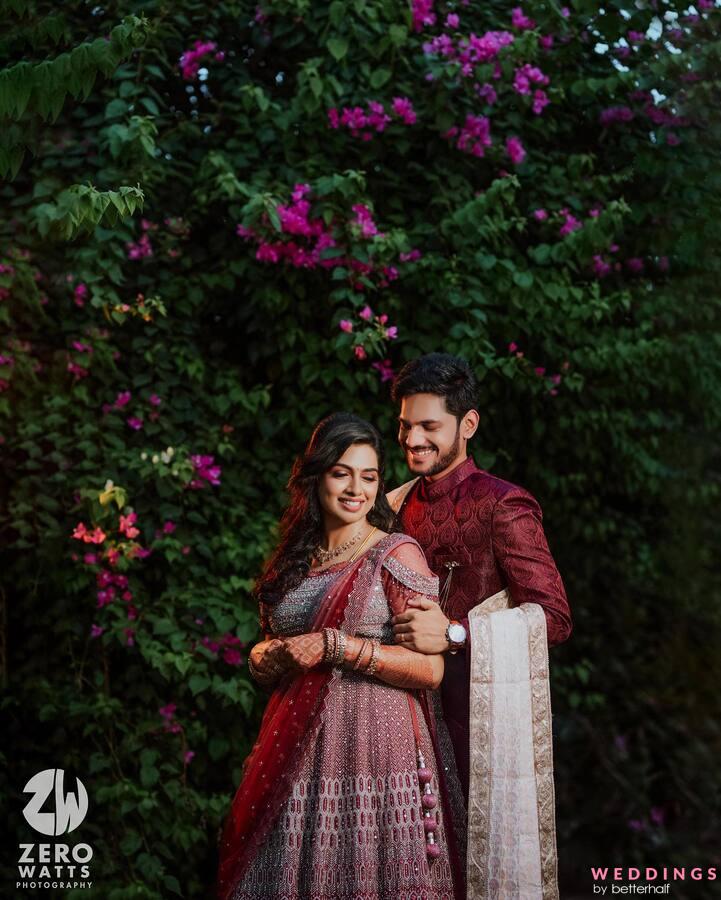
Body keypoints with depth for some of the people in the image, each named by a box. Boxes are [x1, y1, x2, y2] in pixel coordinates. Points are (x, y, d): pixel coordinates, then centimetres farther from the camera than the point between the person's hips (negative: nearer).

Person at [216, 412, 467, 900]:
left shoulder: (396, 554, -5)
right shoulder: (296, 560, 13)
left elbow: (430, 668, -13)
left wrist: (334, 647, -18)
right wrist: (263, 657, 2)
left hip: (374, 750, -5)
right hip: (298, 756, 5)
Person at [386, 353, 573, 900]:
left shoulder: (503, 506, -8)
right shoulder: (398, 506, 13)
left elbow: (554, 616, -14)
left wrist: (456, 633, -22)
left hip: (489, 708, -6)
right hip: (420, 701, 6)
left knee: (493, 849, -1)